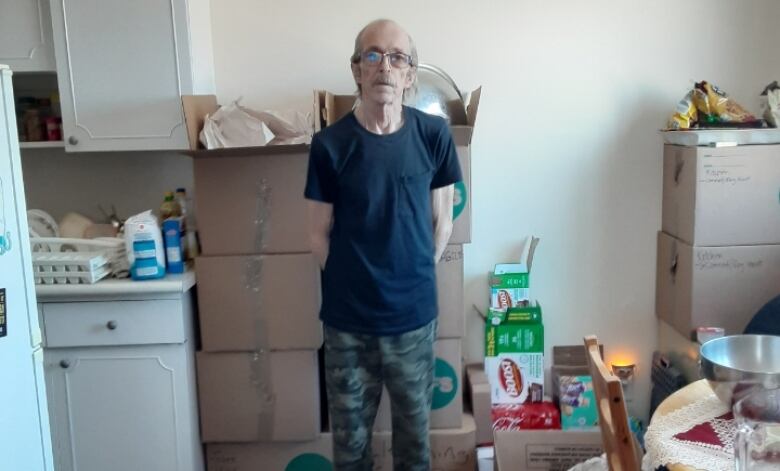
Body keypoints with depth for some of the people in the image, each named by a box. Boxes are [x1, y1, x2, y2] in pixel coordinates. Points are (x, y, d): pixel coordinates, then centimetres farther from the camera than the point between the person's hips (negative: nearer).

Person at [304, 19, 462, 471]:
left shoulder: (434, 135, -6)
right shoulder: (330, 144, -10)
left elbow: (441, 221, 3)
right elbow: (320, 235, -1)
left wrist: (414, 277, 5)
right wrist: (353, 283, 3)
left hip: (414, 315, 1)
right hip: (347, 319, 0)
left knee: (414, 426, 19)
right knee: (350, 435, 16)